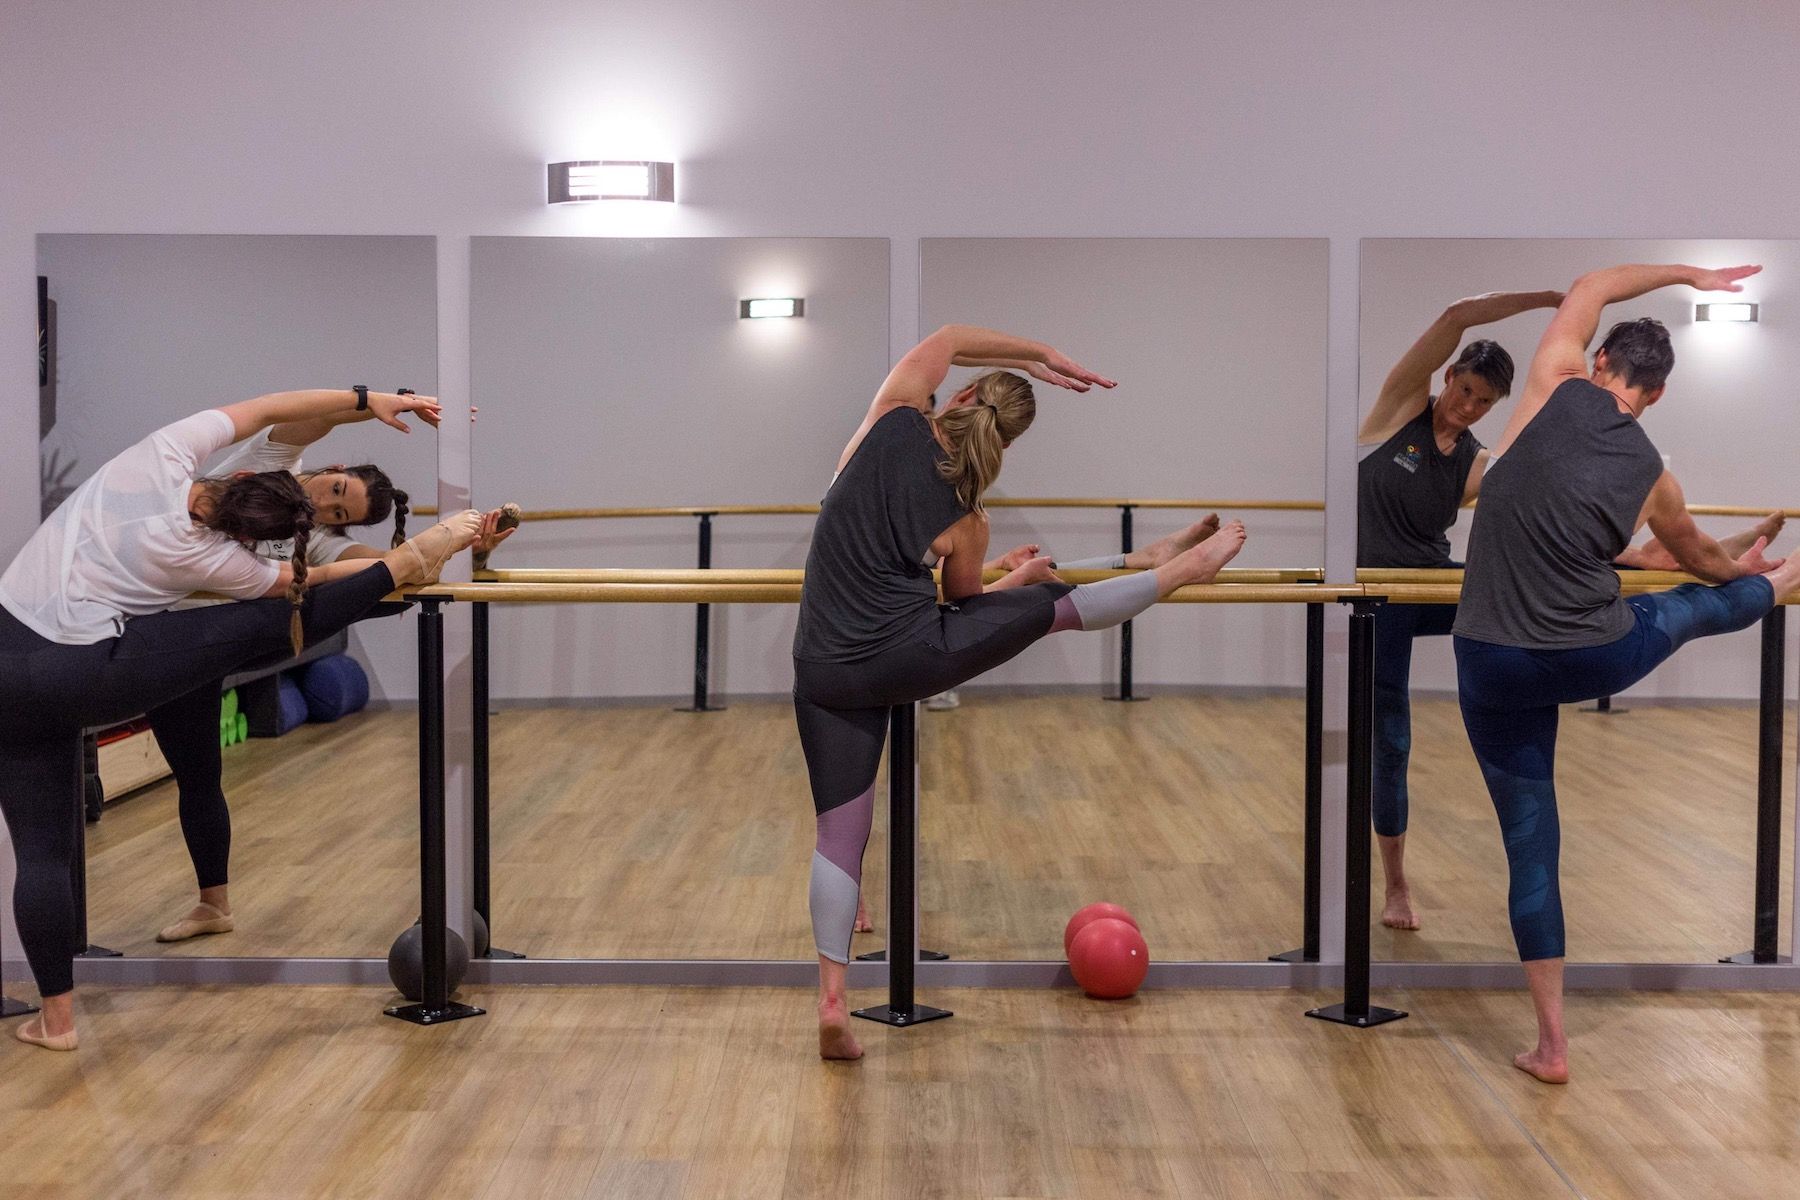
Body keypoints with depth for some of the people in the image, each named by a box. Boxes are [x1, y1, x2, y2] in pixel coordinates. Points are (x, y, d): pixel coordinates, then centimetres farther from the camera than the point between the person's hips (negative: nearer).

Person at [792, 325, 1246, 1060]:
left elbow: (945, 338, 18)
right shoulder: (967, 521, -1)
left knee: (839, 833, 6)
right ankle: (1184, 569, 28)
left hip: (825, 673, 3)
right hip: (911, 653, -3)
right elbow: (964, 602, 16)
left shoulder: (892, 424, 1)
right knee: (1052, 605, 12)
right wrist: (1021, 579, 34)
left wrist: (1036, 356, 19)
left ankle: (832, 1001, 6)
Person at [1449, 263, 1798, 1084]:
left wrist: (1687, 274, 23)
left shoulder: (1557, 389, -7)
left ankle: (1552, 1043, 11)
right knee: (1694, 605, 33)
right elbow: (1700, 557, 21)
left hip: (1496, 671, -1)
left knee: (1529, 846, 6)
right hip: (1602, 659, 1)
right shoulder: (1652, 477, -1)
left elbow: (1590, 286, 12)